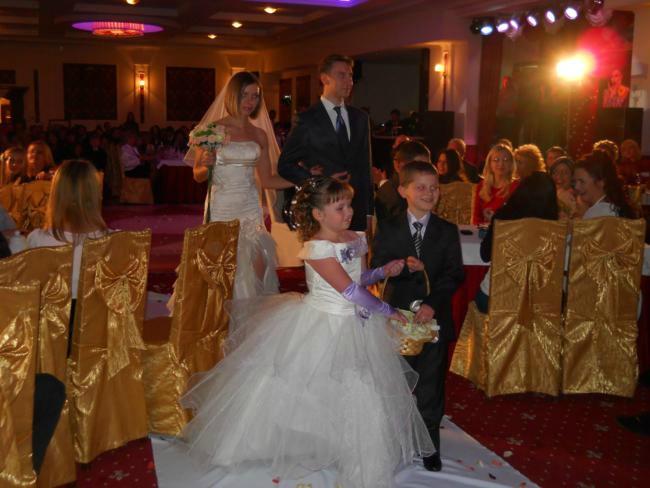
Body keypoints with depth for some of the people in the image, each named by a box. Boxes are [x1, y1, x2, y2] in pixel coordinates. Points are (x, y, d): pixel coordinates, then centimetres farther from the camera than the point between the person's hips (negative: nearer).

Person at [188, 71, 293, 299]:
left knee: (256, 265, -5)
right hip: (222, 208, -3)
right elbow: (198, 175, 3)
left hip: (250, 208, 3)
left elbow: (267, 180, 11)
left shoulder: (260, 135, 11)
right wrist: (206, 165, -20)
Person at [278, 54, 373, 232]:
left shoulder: (360, 118, 13)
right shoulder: (308, 119, -2)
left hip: (357, 210, 4)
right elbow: (285, 165, -1)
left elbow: (365, 166, 16)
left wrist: (369, 211, 13)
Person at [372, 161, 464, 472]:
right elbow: (377, 269, -7)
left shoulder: (447, 231, 0)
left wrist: (433, 303, -20)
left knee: (430, 386, 9)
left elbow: (455, 275, -7)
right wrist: (404, 267, -26)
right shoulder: (388, 229, -1)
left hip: (434, 318, 0)